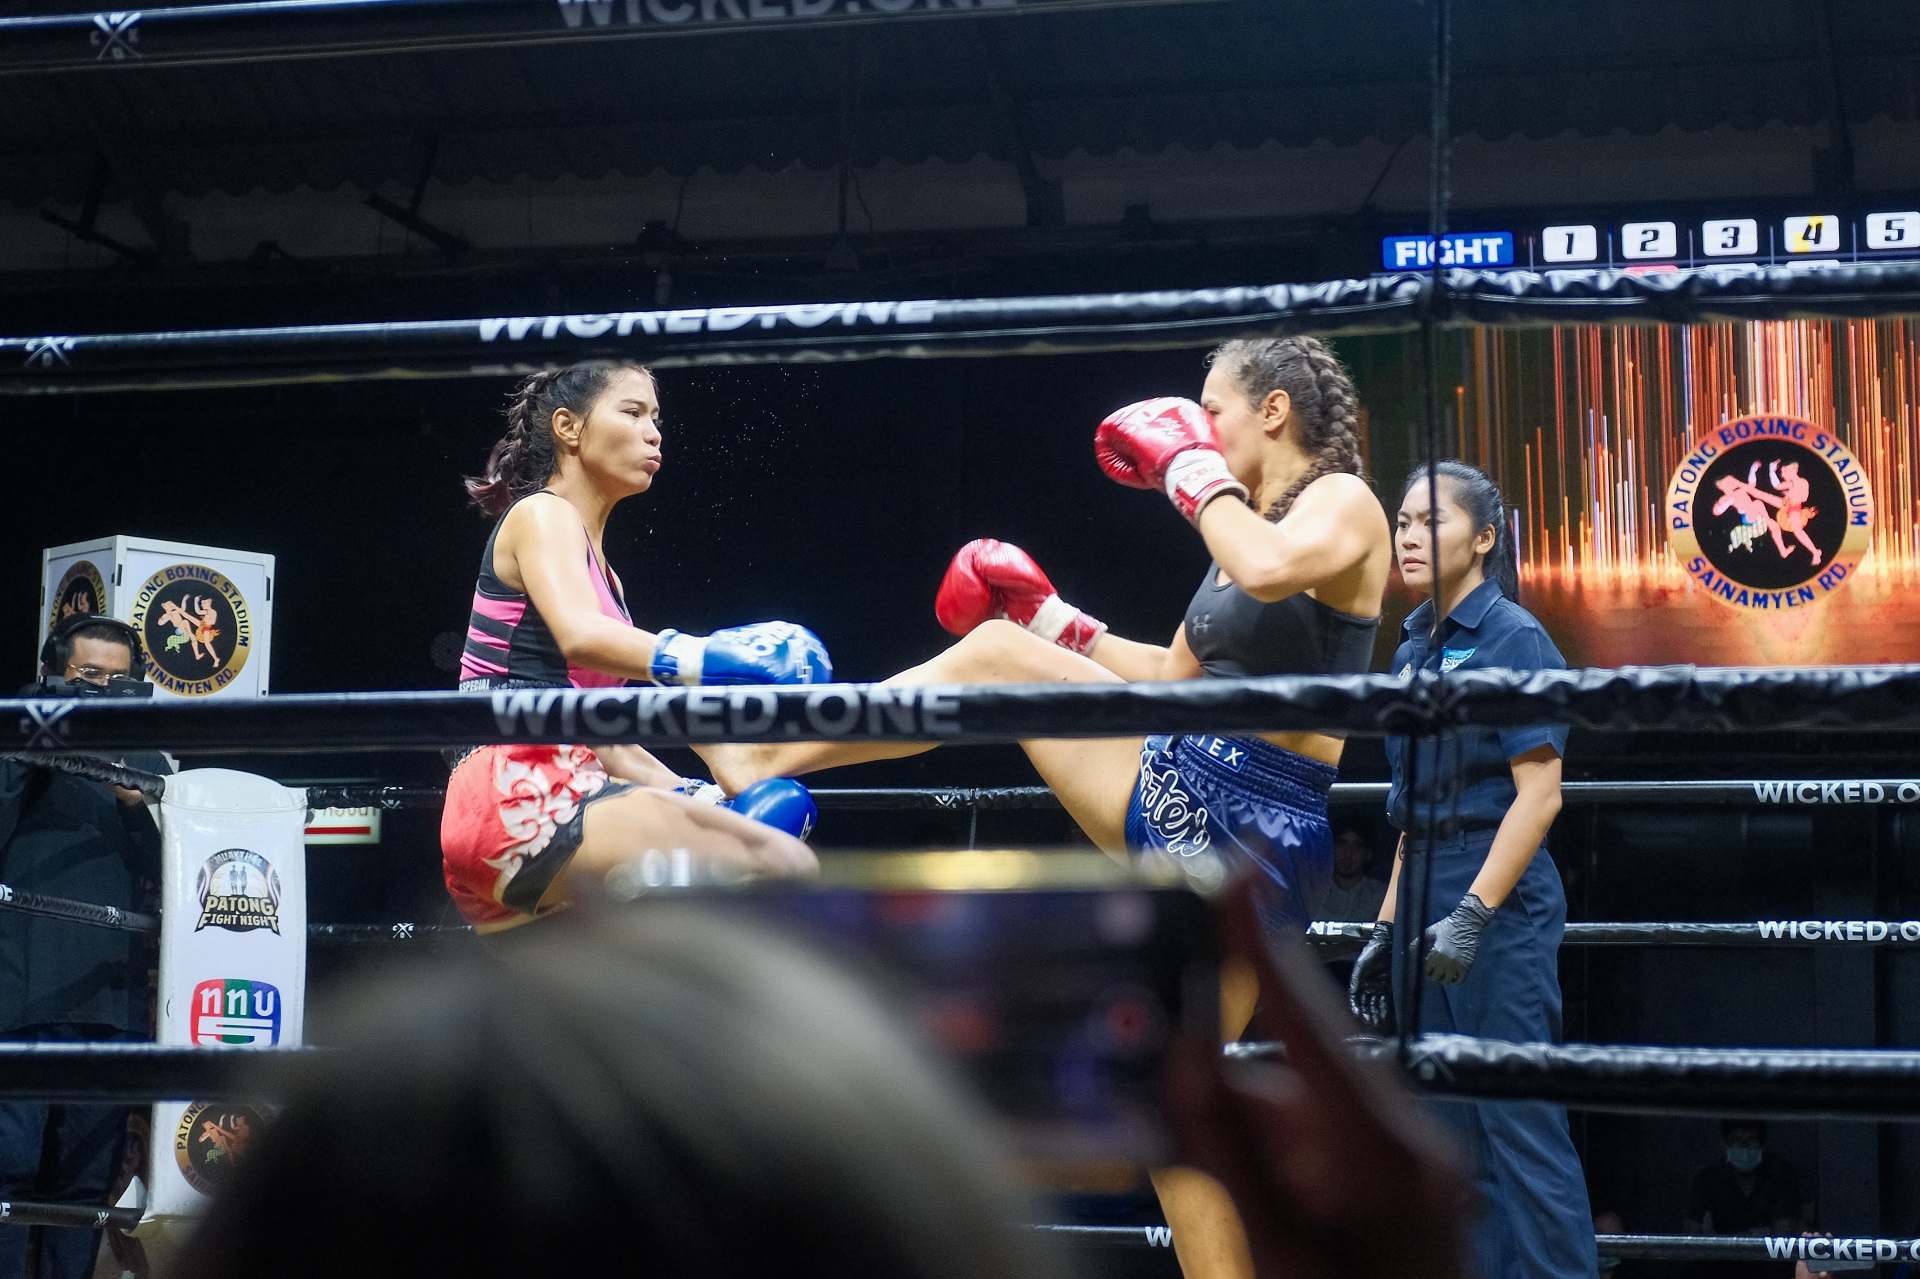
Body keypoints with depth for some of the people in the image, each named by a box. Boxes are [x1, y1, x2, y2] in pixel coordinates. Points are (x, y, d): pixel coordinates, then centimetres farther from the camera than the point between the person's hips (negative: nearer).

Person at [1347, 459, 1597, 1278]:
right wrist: (1388, 929, 16)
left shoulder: (1512, 638, -9)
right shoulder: (1416, 648, 14)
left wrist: (1473, 916, -21)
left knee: (1518, 1121, -8)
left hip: (1501, 904, -9)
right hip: (1434, 901, 9)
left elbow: (1539, 796, -15)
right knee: (1454, 1128, 11)